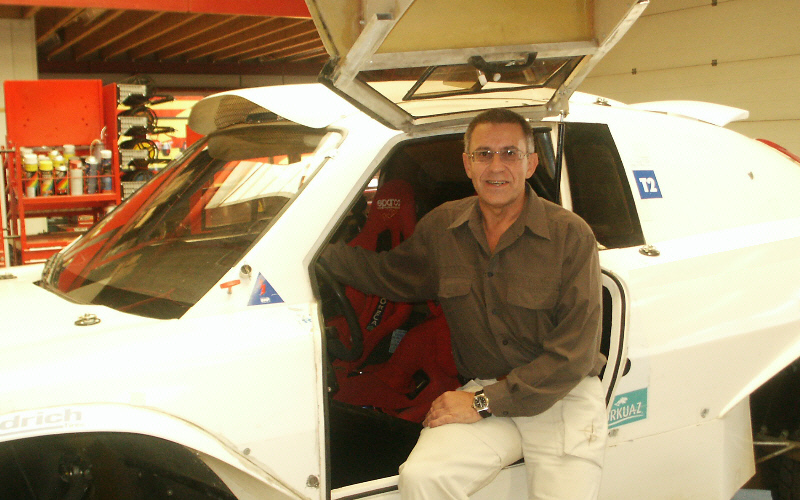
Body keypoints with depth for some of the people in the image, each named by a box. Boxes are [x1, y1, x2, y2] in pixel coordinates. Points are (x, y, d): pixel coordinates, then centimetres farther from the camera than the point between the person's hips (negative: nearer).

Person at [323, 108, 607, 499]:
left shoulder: (571, 235, -10)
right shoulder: (442, 226, 3)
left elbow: (574, 354, -12)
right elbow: (387, 275, 21)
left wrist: (485, 403, -14)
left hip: (564, 397, -1)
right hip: (484, 392, 1)